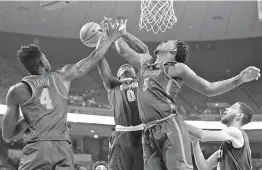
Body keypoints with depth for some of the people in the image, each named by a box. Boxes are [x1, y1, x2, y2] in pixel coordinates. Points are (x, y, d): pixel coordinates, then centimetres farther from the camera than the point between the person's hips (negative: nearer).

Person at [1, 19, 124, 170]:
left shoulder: (17, 91, 5)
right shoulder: (63, 77, 8)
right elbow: (95, 58, 19)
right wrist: (111, 38, 34)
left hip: (36, 149, -2)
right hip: (63, 148, 2)